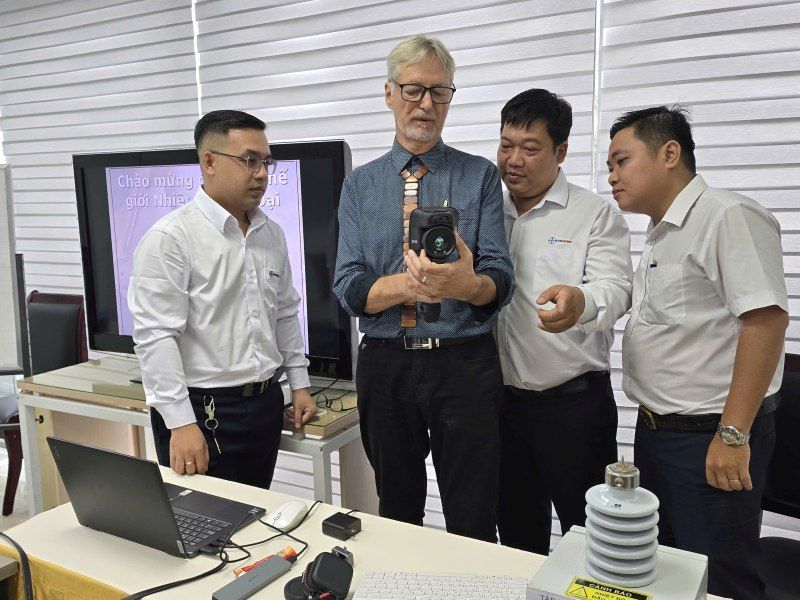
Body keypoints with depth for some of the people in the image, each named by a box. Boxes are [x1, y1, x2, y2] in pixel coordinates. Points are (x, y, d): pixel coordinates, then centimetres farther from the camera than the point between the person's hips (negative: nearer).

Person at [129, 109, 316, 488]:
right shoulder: (170, 237, -13)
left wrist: (299, 383, 13)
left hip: (266, 406, 7)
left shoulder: (272, 233, 9)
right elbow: (155, 337, -18)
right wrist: (181, 424, -21)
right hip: (202, 412, -6)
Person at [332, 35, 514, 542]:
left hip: (464, 365, -1)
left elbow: (500, 280, -8)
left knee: (473, 525, 7)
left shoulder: (481, 177, 2)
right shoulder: (360, 184, 6)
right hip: (386, 366, 2)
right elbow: (349, 287, -4)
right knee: (397, 516, 18)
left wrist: (466, 284, -32)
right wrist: (409, 283, -24)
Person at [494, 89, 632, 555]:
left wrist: (580, 302, -39)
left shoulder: (596, 215, -3)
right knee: (517, 530, 18)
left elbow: (615, 289, -17)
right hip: (503, 398, 5)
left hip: (574, 401, -4)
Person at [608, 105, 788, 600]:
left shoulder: (728, 216, -15)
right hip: (655, 431, 9)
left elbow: (766, 318, -23)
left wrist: (733, 434, -24)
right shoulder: (659, 237, 14)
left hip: (711, 438, -9)